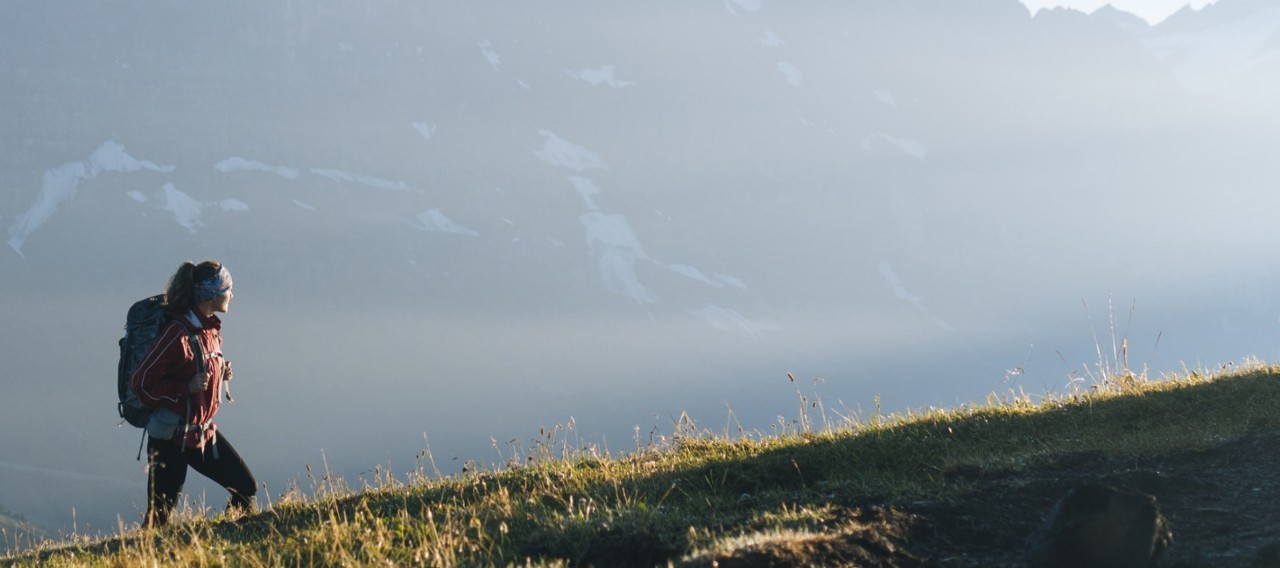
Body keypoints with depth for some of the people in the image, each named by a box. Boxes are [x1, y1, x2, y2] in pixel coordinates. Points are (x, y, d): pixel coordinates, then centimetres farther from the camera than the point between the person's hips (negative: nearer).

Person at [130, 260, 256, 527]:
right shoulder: (178, 334, -22)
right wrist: (187, 388, -25)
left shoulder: (211, 329, 5)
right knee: (159, 515, -1)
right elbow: (141, 382, -20)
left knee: (246, 489, 7)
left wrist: (221, 374, 2)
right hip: (171, 437, -8)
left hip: (204, 432, 8)